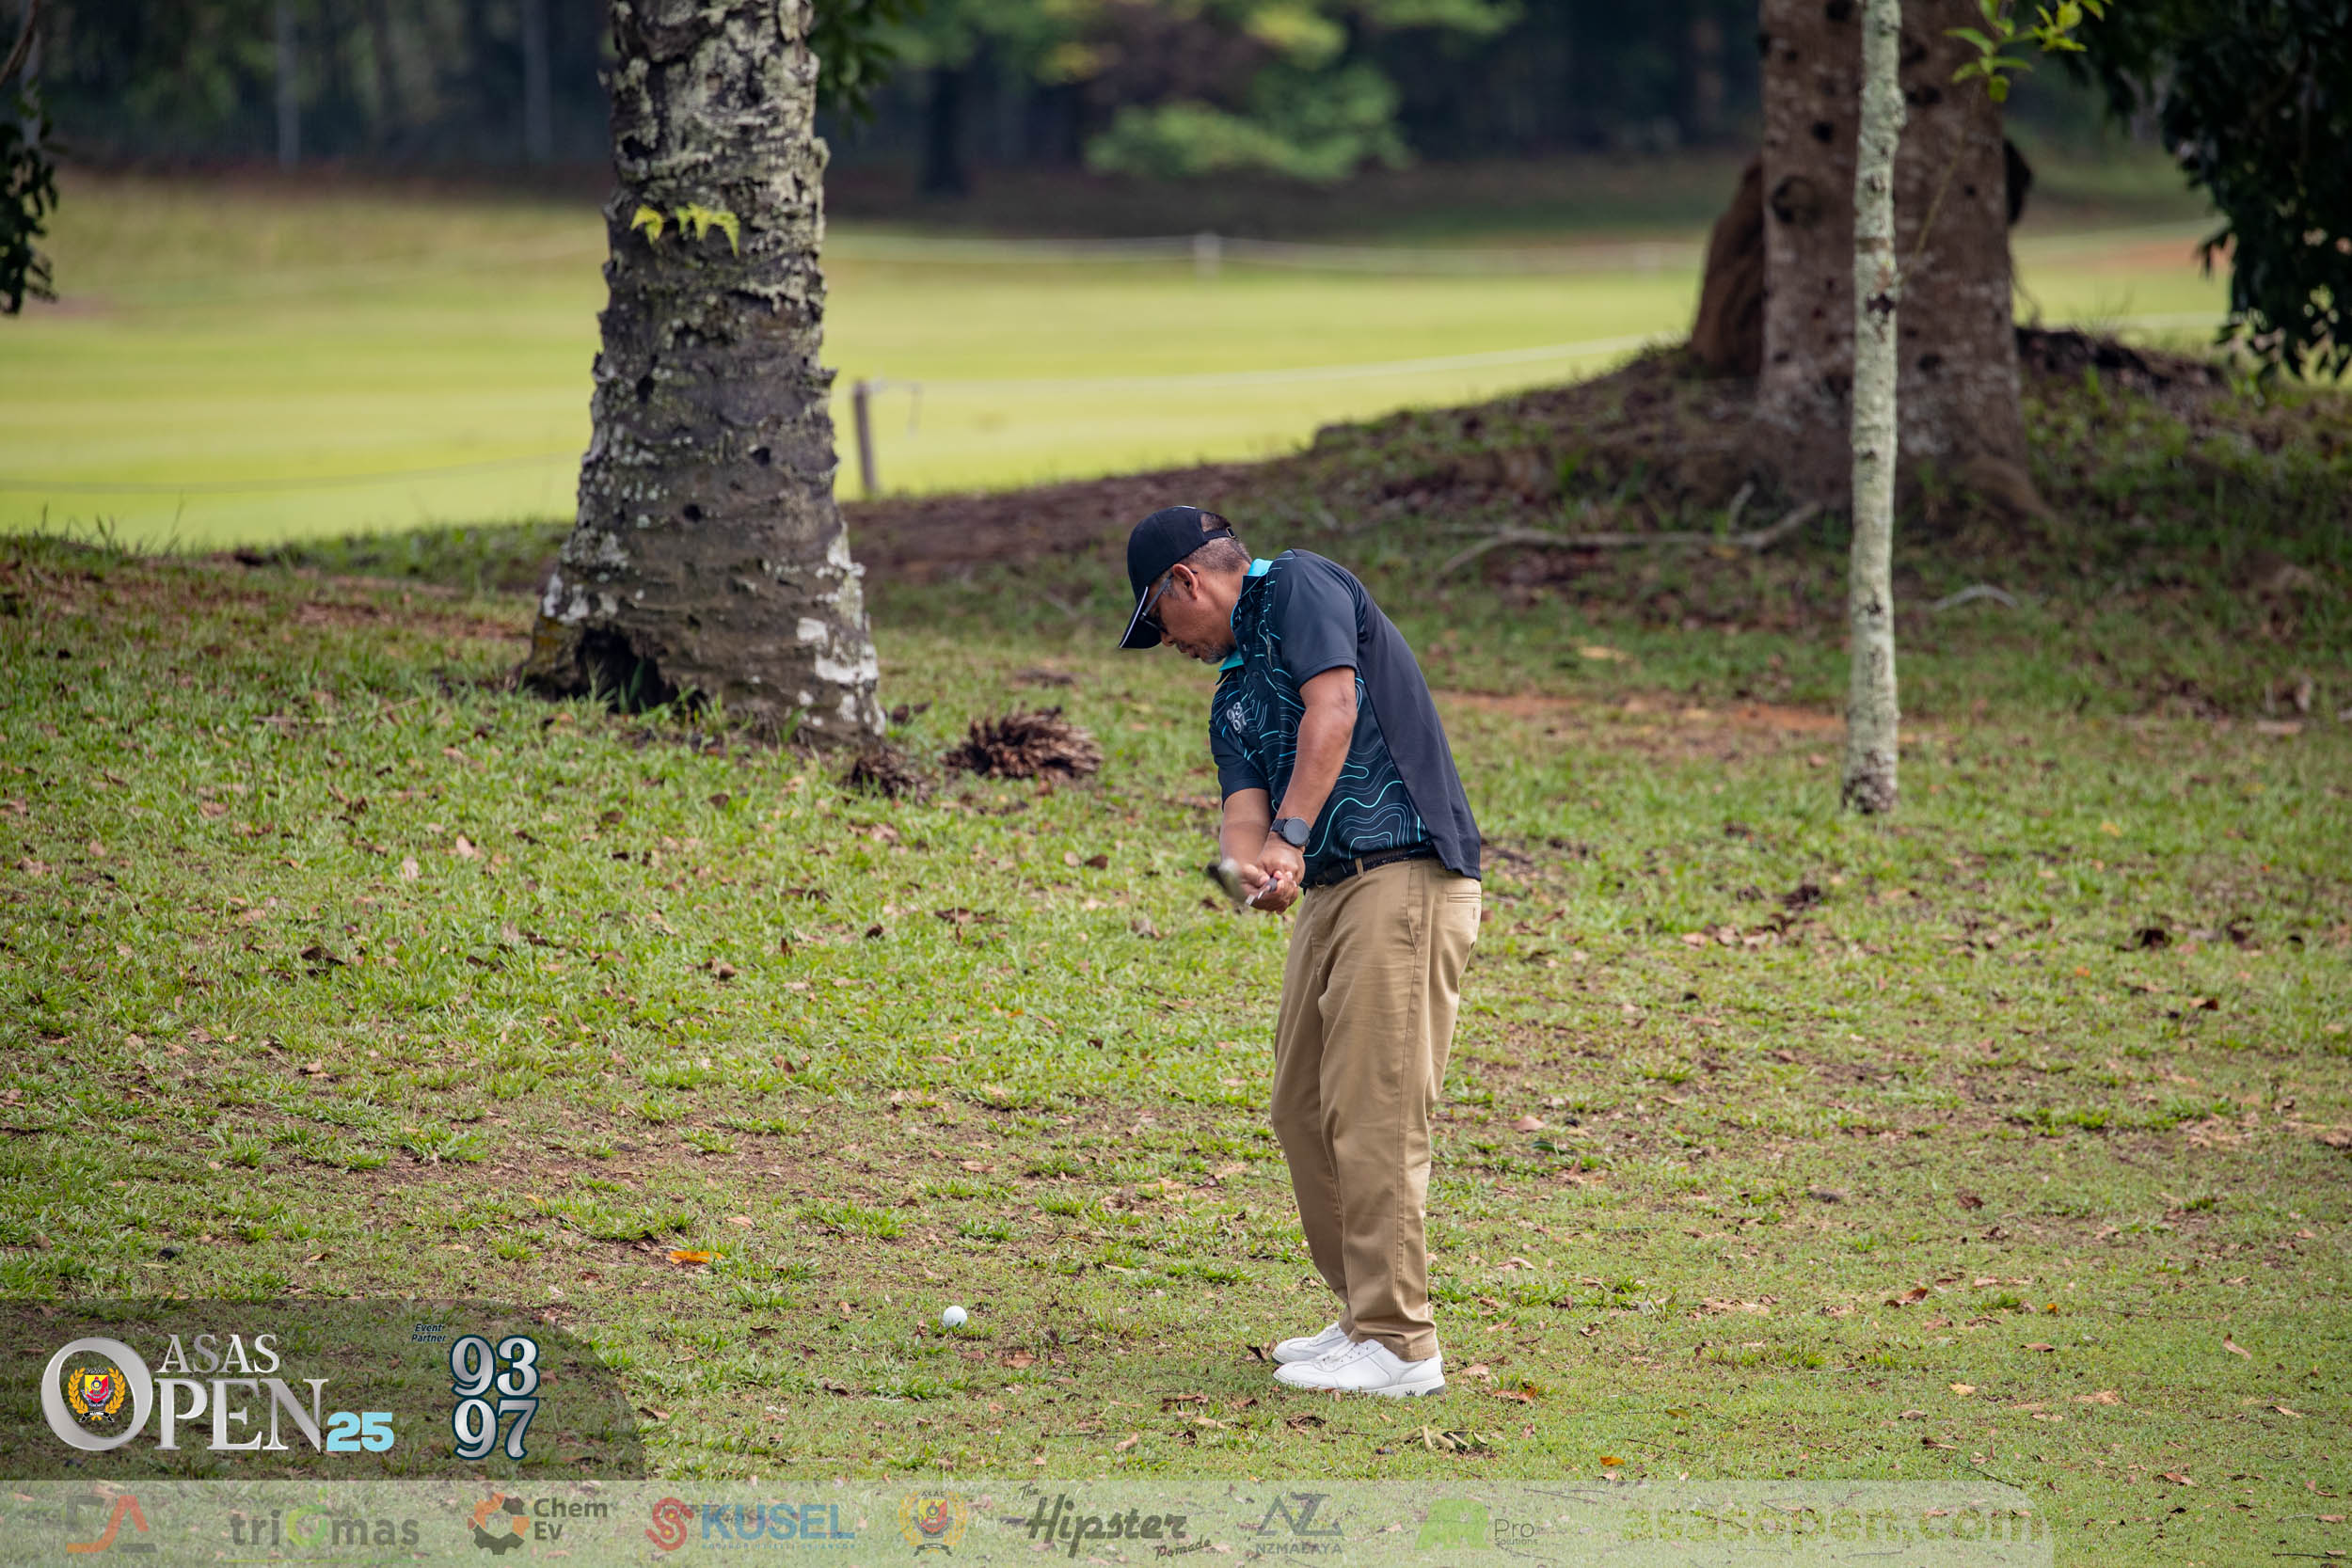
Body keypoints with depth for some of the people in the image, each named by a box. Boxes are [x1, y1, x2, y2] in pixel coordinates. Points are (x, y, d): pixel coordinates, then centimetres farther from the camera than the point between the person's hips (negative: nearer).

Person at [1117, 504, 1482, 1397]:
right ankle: (1366, 1315, 20)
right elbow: (1245, 811, 8)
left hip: (1405, 878, -10)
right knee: (1303, 1111, 11)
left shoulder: (1301, 586, 0)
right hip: (1328, 891, 10)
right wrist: (1250, 864, -16)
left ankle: (1400, 1346, -11)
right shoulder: (1234, 697, 23)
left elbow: (1334, 707, -15)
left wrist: (1291, 837, -20)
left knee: (1374, 1114, -12)